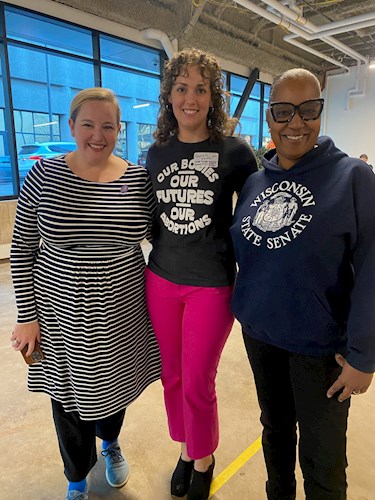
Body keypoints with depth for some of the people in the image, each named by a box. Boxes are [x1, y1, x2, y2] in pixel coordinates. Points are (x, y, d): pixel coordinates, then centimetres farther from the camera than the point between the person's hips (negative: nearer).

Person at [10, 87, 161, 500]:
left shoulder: (139, 179, -5)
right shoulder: (43, 175, -8)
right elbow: (22, 251, -3)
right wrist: (27, 316, -4)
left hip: (121, 311, 1)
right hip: (61, 312, -1)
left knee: (114, 388, 21)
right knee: (69, 393, 17)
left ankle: (110, 444, 58)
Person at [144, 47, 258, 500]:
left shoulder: (235, 151, -7)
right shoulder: (157, 152, 5)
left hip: (212, 285, -4)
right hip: (161, 281, 4)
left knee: (197, 385, 8)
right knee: (170, 377, 16)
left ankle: (203, 461, 39)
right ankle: (185, 450, 44)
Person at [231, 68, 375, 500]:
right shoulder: (254, 181, 2)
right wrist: (245, 307, 1)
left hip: (320, 344, -4)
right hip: (258, 334, 5)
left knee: (321, 462, 12)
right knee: (275, 429, 25)